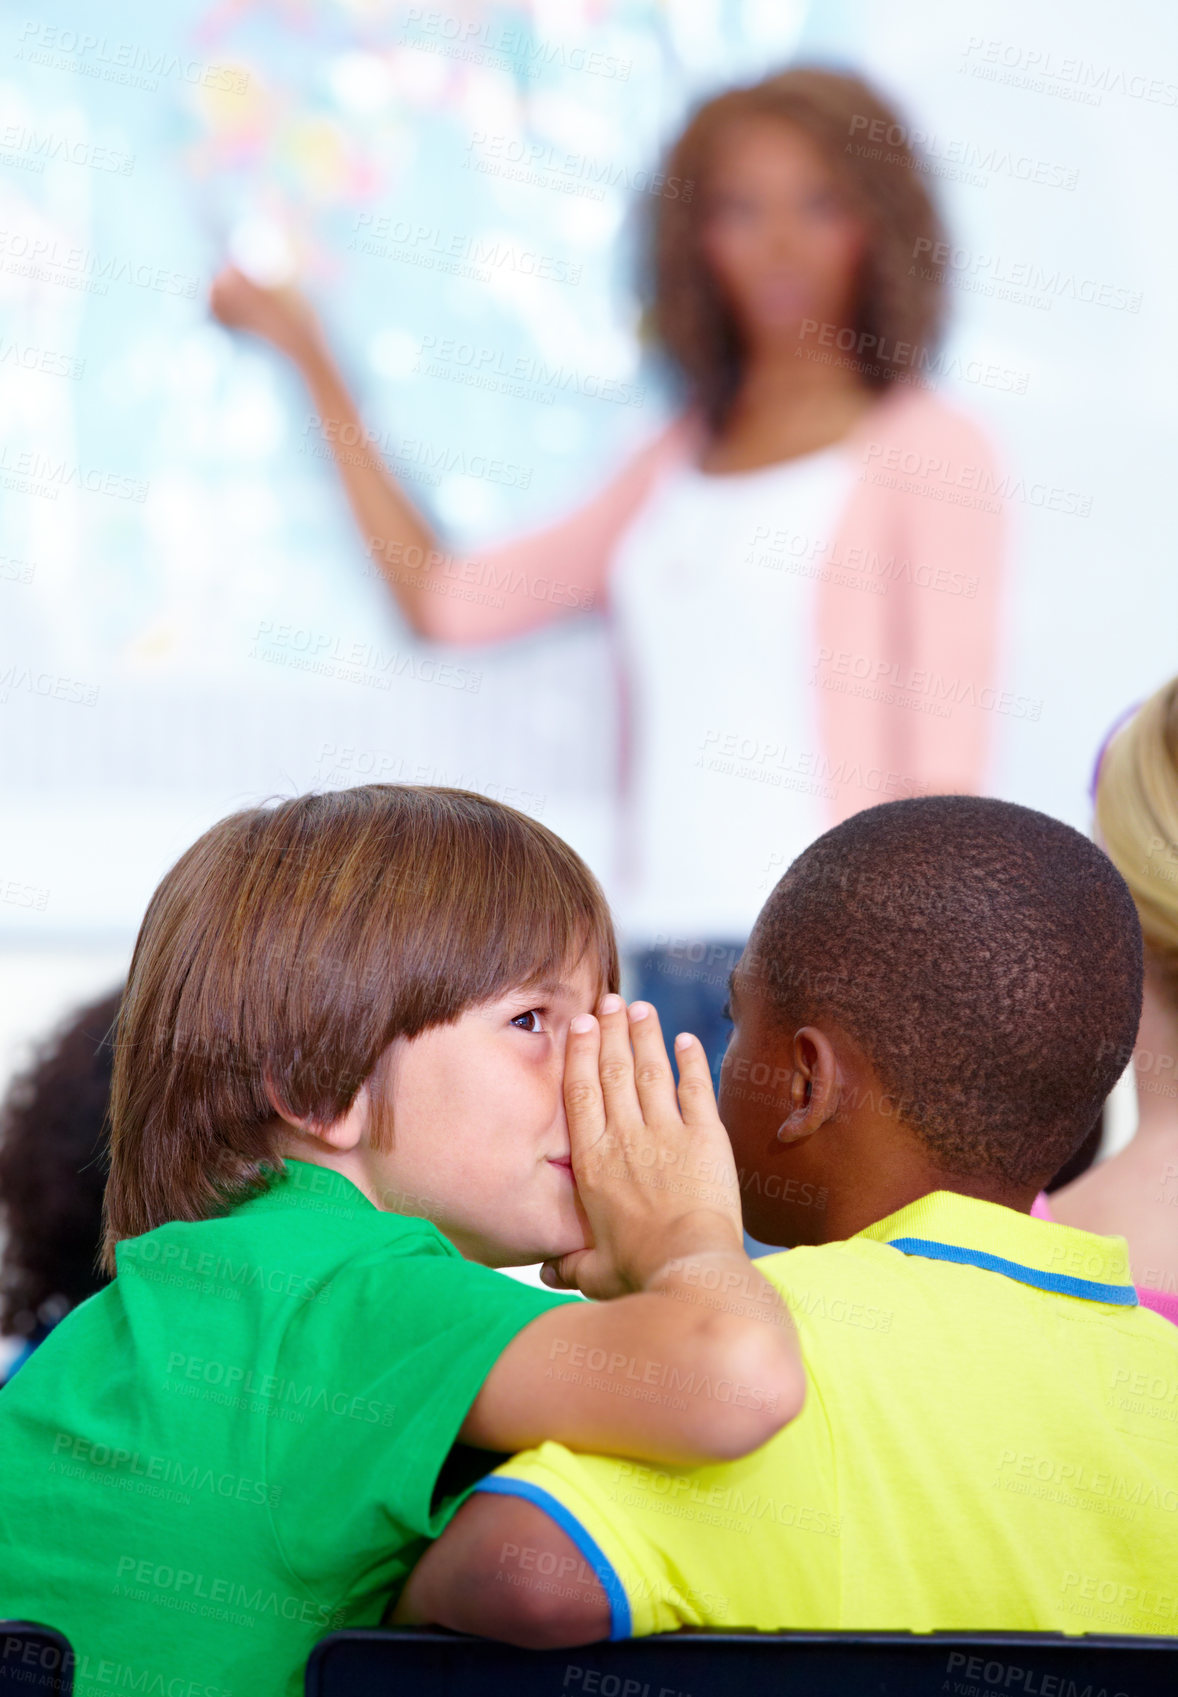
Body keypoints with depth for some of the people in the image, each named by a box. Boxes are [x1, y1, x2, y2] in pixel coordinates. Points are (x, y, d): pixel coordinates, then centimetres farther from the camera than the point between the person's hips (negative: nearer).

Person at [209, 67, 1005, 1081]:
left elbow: (945, 772, -3)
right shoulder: (678, 463, 19)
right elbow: (447, 600, 18)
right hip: (662, 955, 5)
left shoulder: (927, 453, 2)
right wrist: (313, 363, 21)